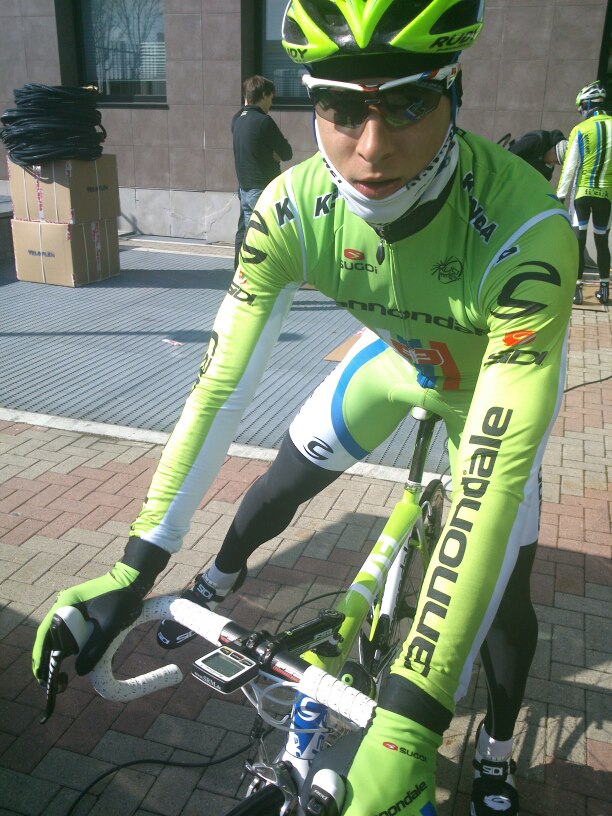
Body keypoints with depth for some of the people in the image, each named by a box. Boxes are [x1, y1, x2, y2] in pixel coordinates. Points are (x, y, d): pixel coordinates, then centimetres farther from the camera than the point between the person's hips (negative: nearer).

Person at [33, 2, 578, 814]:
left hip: (497, 380, -2)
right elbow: (224, 382, -28)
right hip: (394, 356, 3)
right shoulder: (294, 207, -31)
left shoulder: (526, 230, -42)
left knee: (504, 592, -4)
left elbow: (496, 471, -46)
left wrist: (411, 718, -48)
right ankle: (219, 580, 44)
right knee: (277, 490, 8)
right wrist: (132, 571, -32)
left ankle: (497, 748, 29)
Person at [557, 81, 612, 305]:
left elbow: (570, 166, -7)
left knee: (578, 240, 1)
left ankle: (576, 288, -2)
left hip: (582, 192, -3)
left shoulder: (580, 130, -7)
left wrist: (560, 194, -1)